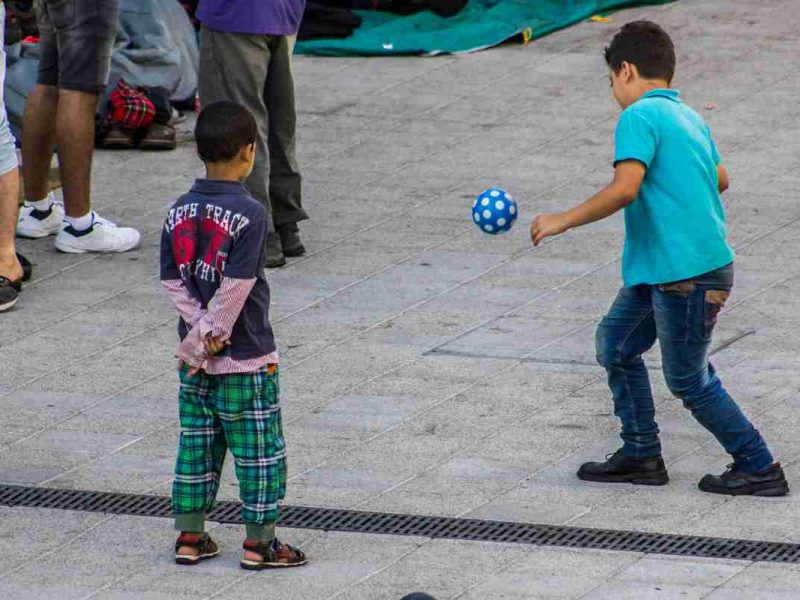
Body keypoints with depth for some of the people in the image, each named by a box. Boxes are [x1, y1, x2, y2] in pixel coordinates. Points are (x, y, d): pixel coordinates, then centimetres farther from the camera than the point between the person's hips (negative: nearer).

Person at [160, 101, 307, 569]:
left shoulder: (180, 212, 1)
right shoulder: (249, 214, -17)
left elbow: (174, 283, -2)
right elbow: (235, 288, -20)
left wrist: (204, 334, -6)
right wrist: (207, 336, -12)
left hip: (197, 359, 6)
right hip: (246, 358, -6)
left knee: (197, 444, 15)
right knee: (260, 450, 5)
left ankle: (190, 537, 19)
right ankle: (260, 543, 9)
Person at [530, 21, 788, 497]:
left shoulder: (640, 116, -14)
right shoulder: (689, 117, 14)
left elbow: (625, 188, -26)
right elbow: (719, 178, 29)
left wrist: (563, 221, -17)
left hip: (687, 275, -9)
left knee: (689, 381, 3)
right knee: (617, 343, 17)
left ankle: (760, 469, 9)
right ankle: (641, 455, 23)